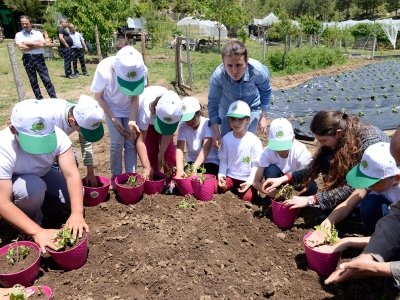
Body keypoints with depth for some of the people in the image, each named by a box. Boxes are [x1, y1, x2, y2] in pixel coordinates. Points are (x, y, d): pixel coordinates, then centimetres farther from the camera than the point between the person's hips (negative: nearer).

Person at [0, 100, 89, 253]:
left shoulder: (57, 135, -29)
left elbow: (72, 175, -31)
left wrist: (77, 213, -43)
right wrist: (37, 232, -45)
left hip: (42, 175, 4)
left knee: (75, 194, -17)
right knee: (34, 187, -35)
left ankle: (34, 205, 8)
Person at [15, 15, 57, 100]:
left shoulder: (38, 33, 7)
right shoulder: (19, 35, 6)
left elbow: (42, 44, -11)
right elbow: (21, 48, -9)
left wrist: (28, 43, -7)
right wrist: (36, 45, -7)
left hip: (39, 58, -1)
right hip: (27, 59, 1)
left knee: (46, 79, -4)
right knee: (33, 81, 5)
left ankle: (54, 98, -1)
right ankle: (39, 100, 13)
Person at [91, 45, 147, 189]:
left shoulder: (142, 71, -32)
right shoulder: (104, 70, -35)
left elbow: (135, 97, -17)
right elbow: (99, 97, -17)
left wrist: (132, 121, -27)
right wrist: (114, 120, -21)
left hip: (130, 108, 2)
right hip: (111, 108, -1)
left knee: (131, 142, -4)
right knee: (117, 142, -11)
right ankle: (115, 176, 8)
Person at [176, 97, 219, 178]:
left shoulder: (207, 124, -18)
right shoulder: (183, 126, -10)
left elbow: (206, 148, -31)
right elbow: (179, 148, -21)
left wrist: (194, 167, -45)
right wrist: (180, 169, -39)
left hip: (211, 161, -3)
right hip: (192, 161, 3)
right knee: (184, 177, -22)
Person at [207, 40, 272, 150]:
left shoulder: (259, 71, -35)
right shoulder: (217, 76, -35)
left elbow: (266, 92, -11)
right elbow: (213, 103, -20)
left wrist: (263, 116, -7)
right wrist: (216, 131, -24)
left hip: (251, 108, 0)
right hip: (227, 108, 1)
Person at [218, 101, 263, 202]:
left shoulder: (254, 141, -15)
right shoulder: (226, 138, -4)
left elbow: (256, 165, -11)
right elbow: (223, 159, 2)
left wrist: (250, 181, -21)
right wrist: (221, 174, -13)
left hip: (247, 178, -3)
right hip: (230, 176, 3)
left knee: (247, 197, -25)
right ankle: (234, 188, 10)